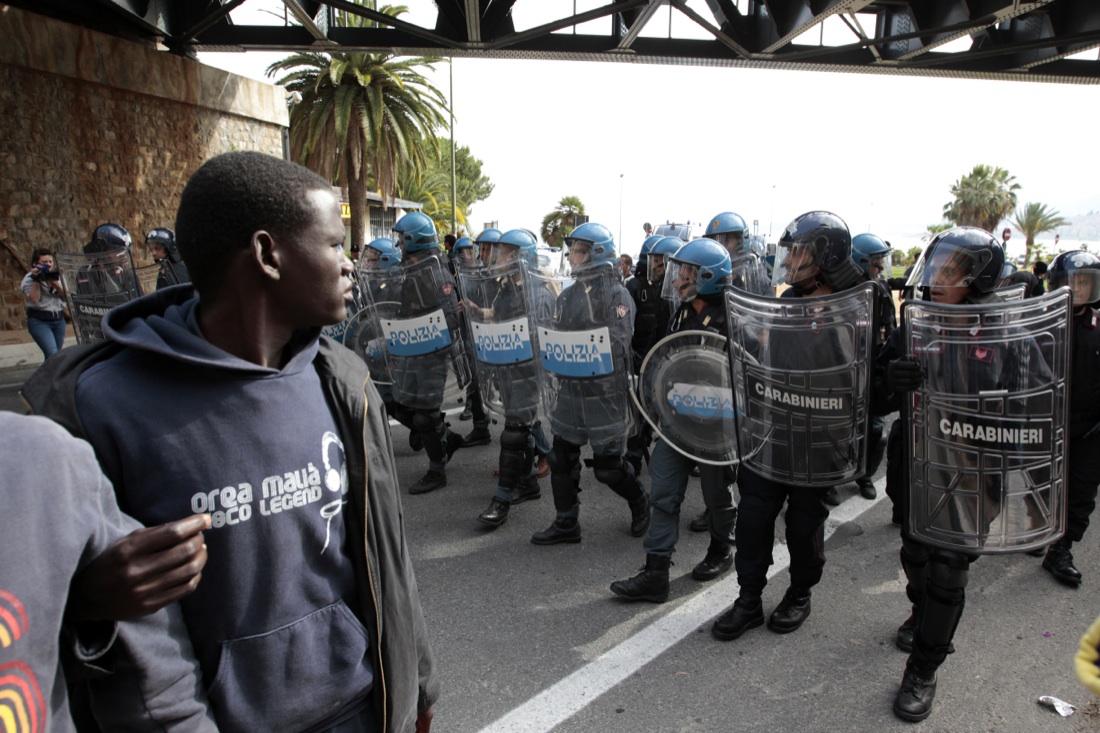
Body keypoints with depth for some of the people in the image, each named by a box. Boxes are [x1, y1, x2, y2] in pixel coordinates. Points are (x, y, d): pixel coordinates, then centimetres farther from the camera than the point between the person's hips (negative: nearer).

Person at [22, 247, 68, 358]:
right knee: (52, 354, -20)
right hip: (39, 321, -5)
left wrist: (55, 284, -13)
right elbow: (34, 299, -15)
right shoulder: (29, 278, -2)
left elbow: (65, 296, 3)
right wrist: (36, 280, -17)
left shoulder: (56, 275, 12)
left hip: (59, 319, 5)